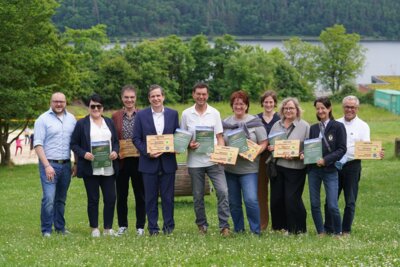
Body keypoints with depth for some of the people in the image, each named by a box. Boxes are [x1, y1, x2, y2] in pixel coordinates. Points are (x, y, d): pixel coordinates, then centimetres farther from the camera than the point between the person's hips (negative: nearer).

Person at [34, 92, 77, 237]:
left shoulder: (71, 119, 10)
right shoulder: (43, 119, -4)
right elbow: (38, 145, -8)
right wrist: (47, 166, -15)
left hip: (66, 164, 4)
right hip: (49, 164, -4)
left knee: (61, 199, 11)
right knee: (49, 198, -11)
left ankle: (60, 227, 20)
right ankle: (46, 230, -2)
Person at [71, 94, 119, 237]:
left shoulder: (109, 122, 13)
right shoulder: (81, 123, 2)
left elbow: (116, 141, 17)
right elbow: (74, 144, 1)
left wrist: (115, 151, -3)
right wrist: (83, 154, -15)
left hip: (108, 168, 3)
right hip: (90, 169, -3)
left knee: (110, 198, 1)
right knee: (93, 199, 4)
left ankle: (108, 228, 11)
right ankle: (94, 228, 13)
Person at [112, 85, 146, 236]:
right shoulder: (115, 116, 6)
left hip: (138, 160, -1)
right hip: (121, 160, 1)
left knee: (140, 194, 4)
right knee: (121, 195, 8)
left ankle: (140, 226, 12)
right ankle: (122, 225, 19)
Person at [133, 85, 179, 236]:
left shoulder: (173, 114, 6)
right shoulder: (141, 115, 2)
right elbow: (136, 138, 1)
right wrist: (147, 152, -12)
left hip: (168, 162, 1)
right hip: (149, 162, -1)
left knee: (168, 196, 5)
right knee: (150, 197, 4)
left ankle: (169, 226, 15)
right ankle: (153, 228, 11)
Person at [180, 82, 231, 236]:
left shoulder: (214, 113, 4)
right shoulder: (186, 114, 4)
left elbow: (219, 137, 6)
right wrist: (188, 145, -12)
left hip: (213, 160, 0)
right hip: (195, 161, 0)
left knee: (223, 191, -12)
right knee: (198, 196, 7)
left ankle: (224, 226, -6)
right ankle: (202, 226, 21)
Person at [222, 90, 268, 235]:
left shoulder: (255, 122, -1)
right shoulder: (225, 123, 9)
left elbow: (263, 143, -2)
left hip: (248, 168, -4)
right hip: (229, 168, 4)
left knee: (251, 200, -15)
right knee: (233, 202, 10)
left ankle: (256, 231, -2)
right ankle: (238, 230, 23)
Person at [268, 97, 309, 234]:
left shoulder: (304, 126, -1)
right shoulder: (276, 125, 14)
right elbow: (268, 143, 20)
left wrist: (294, 155, -19)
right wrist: (270, 147, -3)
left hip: (295, 168, -5)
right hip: (277, 166, 5)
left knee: (292, 198, -5)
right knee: (276, 197, 6)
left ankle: (297, 229, 7)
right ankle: (279, 226, 19)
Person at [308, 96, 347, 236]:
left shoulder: (338, 127, -3)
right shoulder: (313, 128, 11)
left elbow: (342, 150, -7)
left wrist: (326, 160, -17)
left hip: (330, 170, -5)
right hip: (313, 169, 5)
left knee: (332, 206, -7)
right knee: (314, 204, 6)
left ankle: (338, 233, 11)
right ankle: (321, 232, 19)